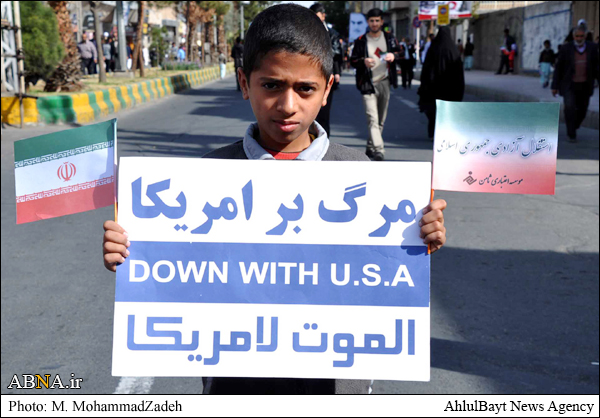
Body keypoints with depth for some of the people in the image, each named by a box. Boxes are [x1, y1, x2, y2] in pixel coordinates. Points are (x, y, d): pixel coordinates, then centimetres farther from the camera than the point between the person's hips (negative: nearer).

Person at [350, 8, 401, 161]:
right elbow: (353, 60, 2)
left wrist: (393, 56, -8)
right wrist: (363, 62, -20)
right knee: (372, 118, -15)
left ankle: (370, 147, 21)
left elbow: (399, 52, 16)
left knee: (381, 120, 8)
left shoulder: (389, 38, 9)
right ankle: (378, 150, -21)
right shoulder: (361, 41, 1)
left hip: (384, 82, 4)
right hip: (368, 84, -4)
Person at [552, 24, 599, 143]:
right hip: (569, 85, -3)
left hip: (585, 86, 3)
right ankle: (572, 135, -4)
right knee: (570, 108, -18)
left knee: (582, 110, 10)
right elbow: (558, 68, -4)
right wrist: (555, 86, -5)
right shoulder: (566, 48, -9)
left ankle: (573, 127, 38)